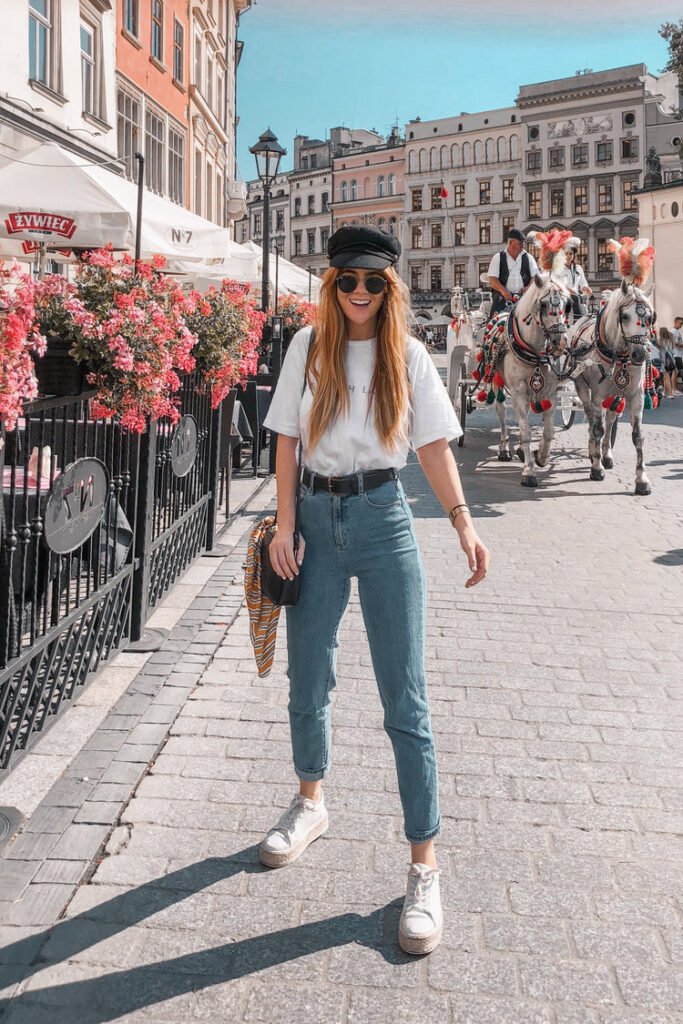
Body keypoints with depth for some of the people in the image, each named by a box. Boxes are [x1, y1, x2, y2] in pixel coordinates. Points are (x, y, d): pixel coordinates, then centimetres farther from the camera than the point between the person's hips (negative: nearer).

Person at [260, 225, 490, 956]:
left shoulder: (408, 356, -1)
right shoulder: (308, 347, 1)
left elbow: (433, 446, 0)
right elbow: (289, 440, 3)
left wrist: (463, 523, -10)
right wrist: (285, 525, -4)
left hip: (383, 520, -2)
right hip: (317, 519, 2)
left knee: (404, 702, -2)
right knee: (307, 684, 14)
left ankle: (424, 867, 7)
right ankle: (310, 803, 41)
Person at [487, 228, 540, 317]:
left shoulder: (528, 257, 14)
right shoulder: (498, 257, 8)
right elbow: (492, 279, 0)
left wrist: (528, 288, -13)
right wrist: (503, 291, -19)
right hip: (503, 296, -1)